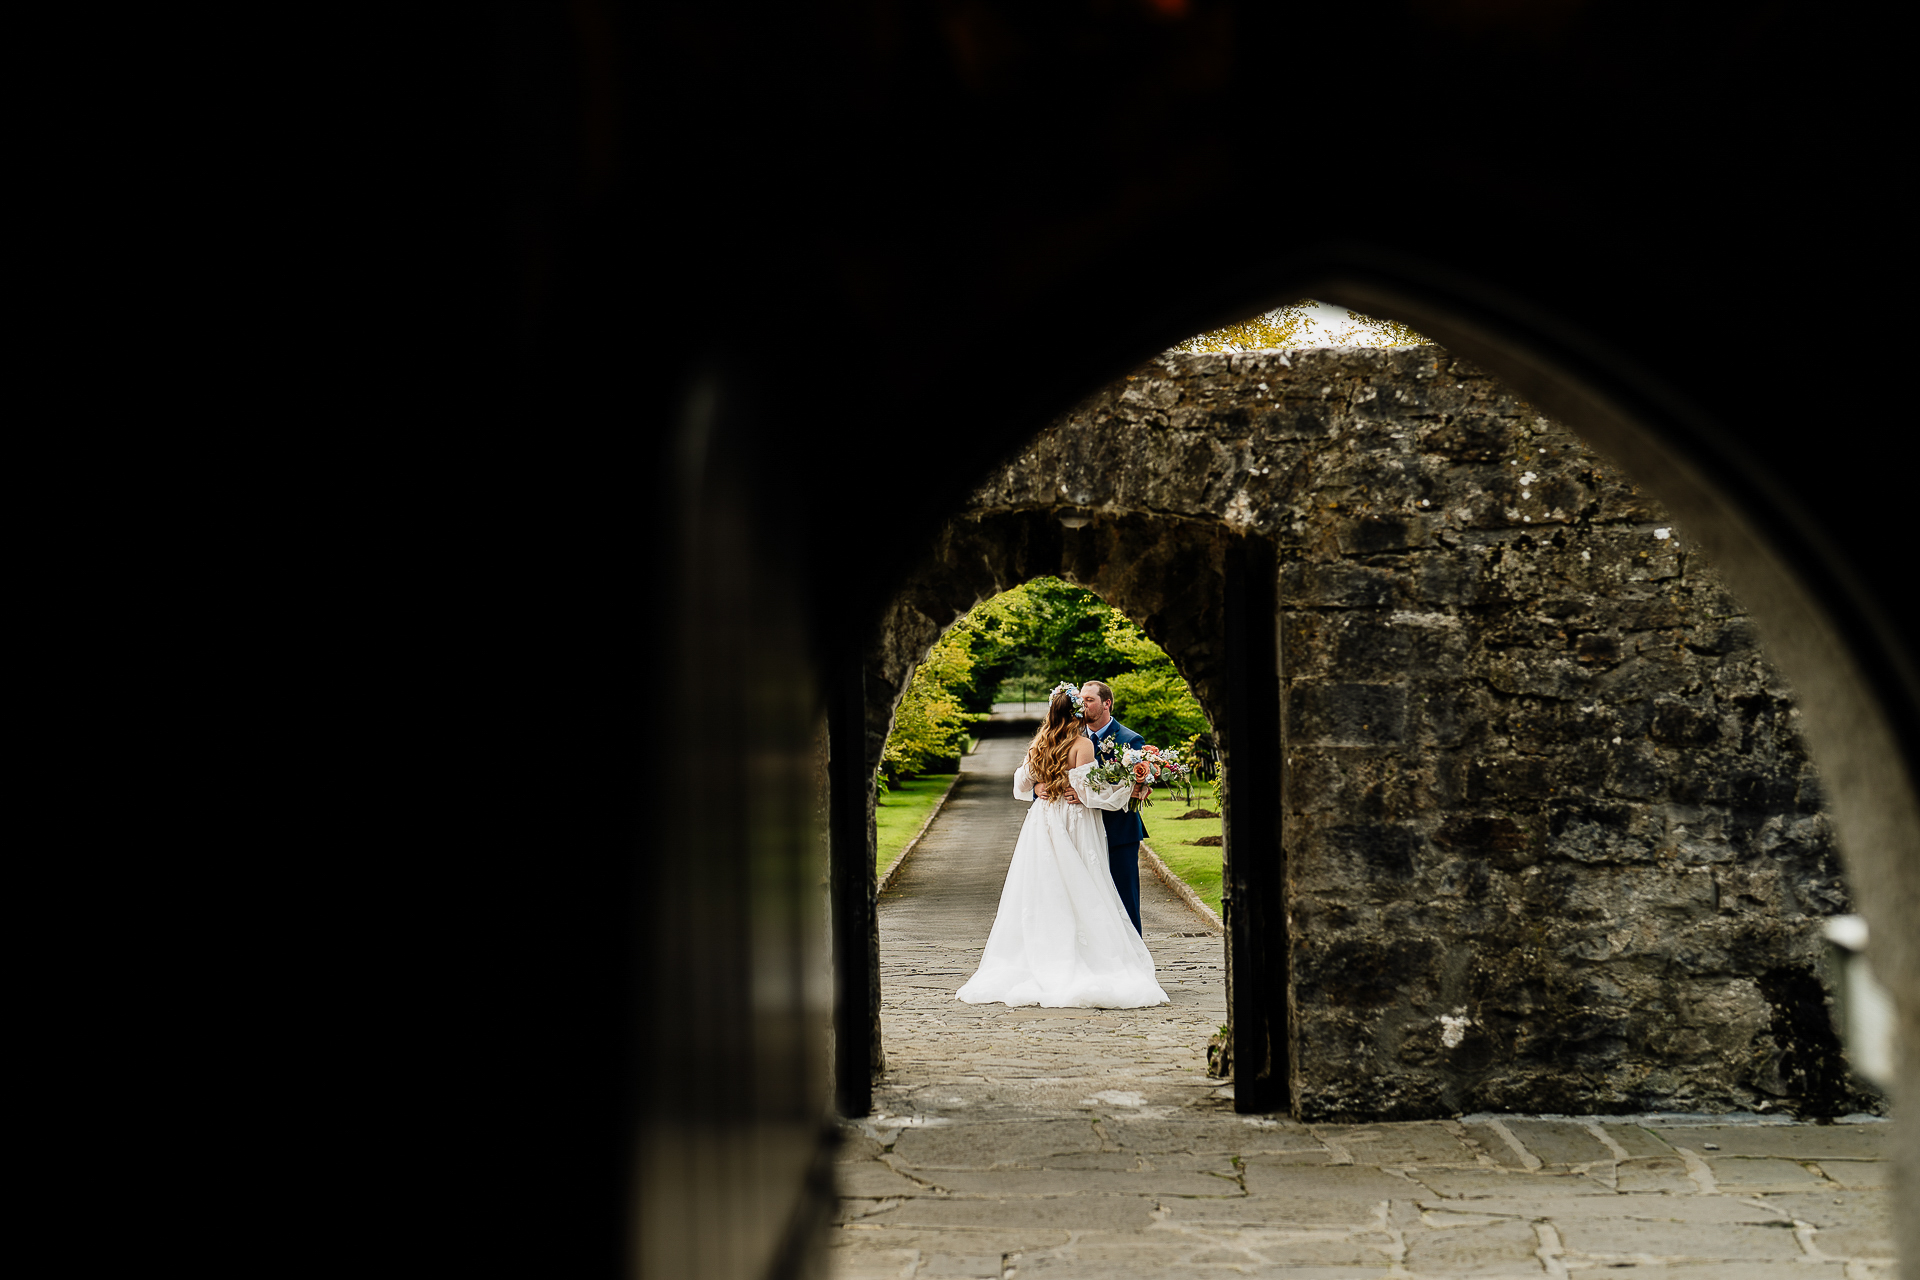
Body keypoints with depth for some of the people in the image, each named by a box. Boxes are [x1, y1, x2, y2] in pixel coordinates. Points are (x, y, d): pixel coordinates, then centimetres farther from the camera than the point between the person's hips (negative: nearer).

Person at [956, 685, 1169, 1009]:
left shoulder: (1038, 745, 6)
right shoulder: (1083, 744, -10)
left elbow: (1022, 787, 17)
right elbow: (1087, 793, -15)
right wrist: (1127, 786, -7)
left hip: (1042, 823, 5)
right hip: (1075, 827, -5)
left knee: (1041, 900, 7)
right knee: (1080, 899, -4)